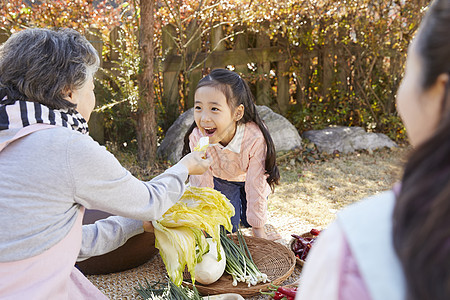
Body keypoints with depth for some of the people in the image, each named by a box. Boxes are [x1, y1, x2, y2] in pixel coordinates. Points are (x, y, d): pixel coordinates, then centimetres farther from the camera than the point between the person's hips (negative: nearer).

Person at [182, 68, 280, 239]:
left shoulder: (255, 138, -41)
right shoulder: (196, 137, -34)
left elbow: (256, 185, -29)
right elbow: (201, 183, -21)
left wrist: (257, 227, -19)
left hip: (247, 179, -1)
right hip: (220, 180, 1)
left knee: (248, 221, -1)